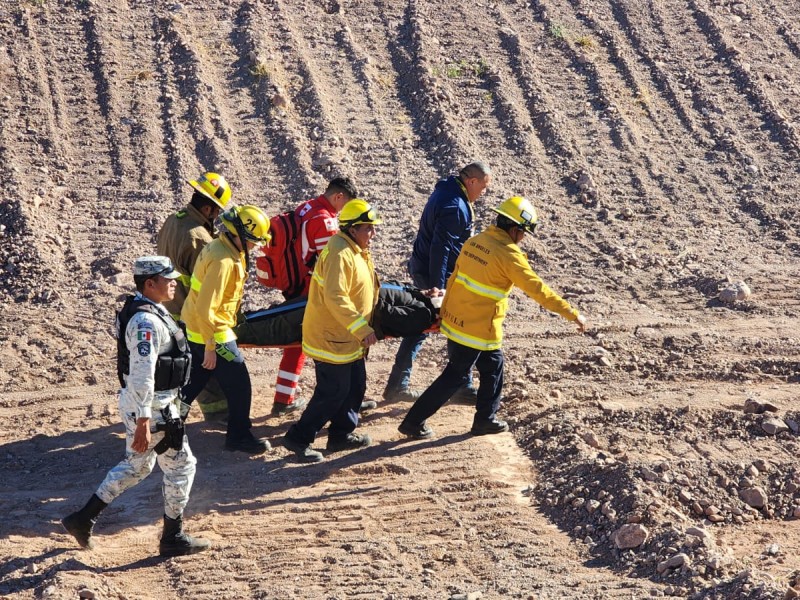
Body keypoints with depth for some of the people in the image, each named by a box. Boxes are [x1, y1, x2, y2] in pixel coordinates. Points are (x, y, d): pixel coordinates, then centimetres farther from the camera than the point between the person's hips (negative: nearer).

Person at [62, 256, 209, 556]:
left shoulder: (143, 311, 9)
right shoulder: (147, 322, -24)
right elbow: (141, 376, -27)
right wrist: (143, 424, -28)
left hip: (139, 404, 10)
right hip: (151, 409, -10)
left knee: (136, 466, 21)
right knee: (181, 466, 4)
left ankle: (83, 519, 23)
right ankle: (173, 538, 14)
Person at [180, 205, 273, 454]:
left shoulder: (219, 248, 5)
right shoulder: (223, 261, -26)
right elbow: (205, 308, -28)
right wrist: (210, 346, -22)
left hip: (193, 330, 10)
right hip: (211, 332, -10)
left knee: (192, 383, 21)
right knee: (239, 385, 3)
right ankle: (239, 437, 14)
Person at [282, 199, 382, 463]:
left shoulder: (356, 251, 11)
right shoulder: (339, 254, -23)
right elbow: (335, 298, -31)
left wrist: (362, 328, 24)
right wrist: (362, 328, -30)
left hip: (348, 339, 10)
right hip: (331, 337, -10)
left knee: (355, 387, 17)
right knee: (333, 392, -7)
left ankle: (342, 434, 30)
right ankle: (298, 439, 1)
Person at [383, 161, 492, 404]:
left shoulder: (446, 191, 9)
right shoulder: (455, 207, -24)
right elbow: (441, 247, -28)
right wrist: (437, 286, -27)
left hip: (421, 268, 10)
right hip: (439, 275, -10)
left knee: (420, 326, 15)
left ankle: (397, 385, 18)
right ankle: (463, 387, 10)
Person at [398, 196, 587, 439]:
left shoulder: (475, 241, 2)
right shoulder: (508, 254, -20)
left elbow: (455, 278, 11)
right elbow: (537, 289, -20)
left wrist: (445, 309, 23)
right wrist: (573, 314, -14)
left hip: (455, 318, 8)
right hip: (478, 329, -8)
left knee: (493, 367, 21)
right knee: (455, 376, 5)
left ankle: (485, 419, 29)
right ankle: (414, 422, 10)